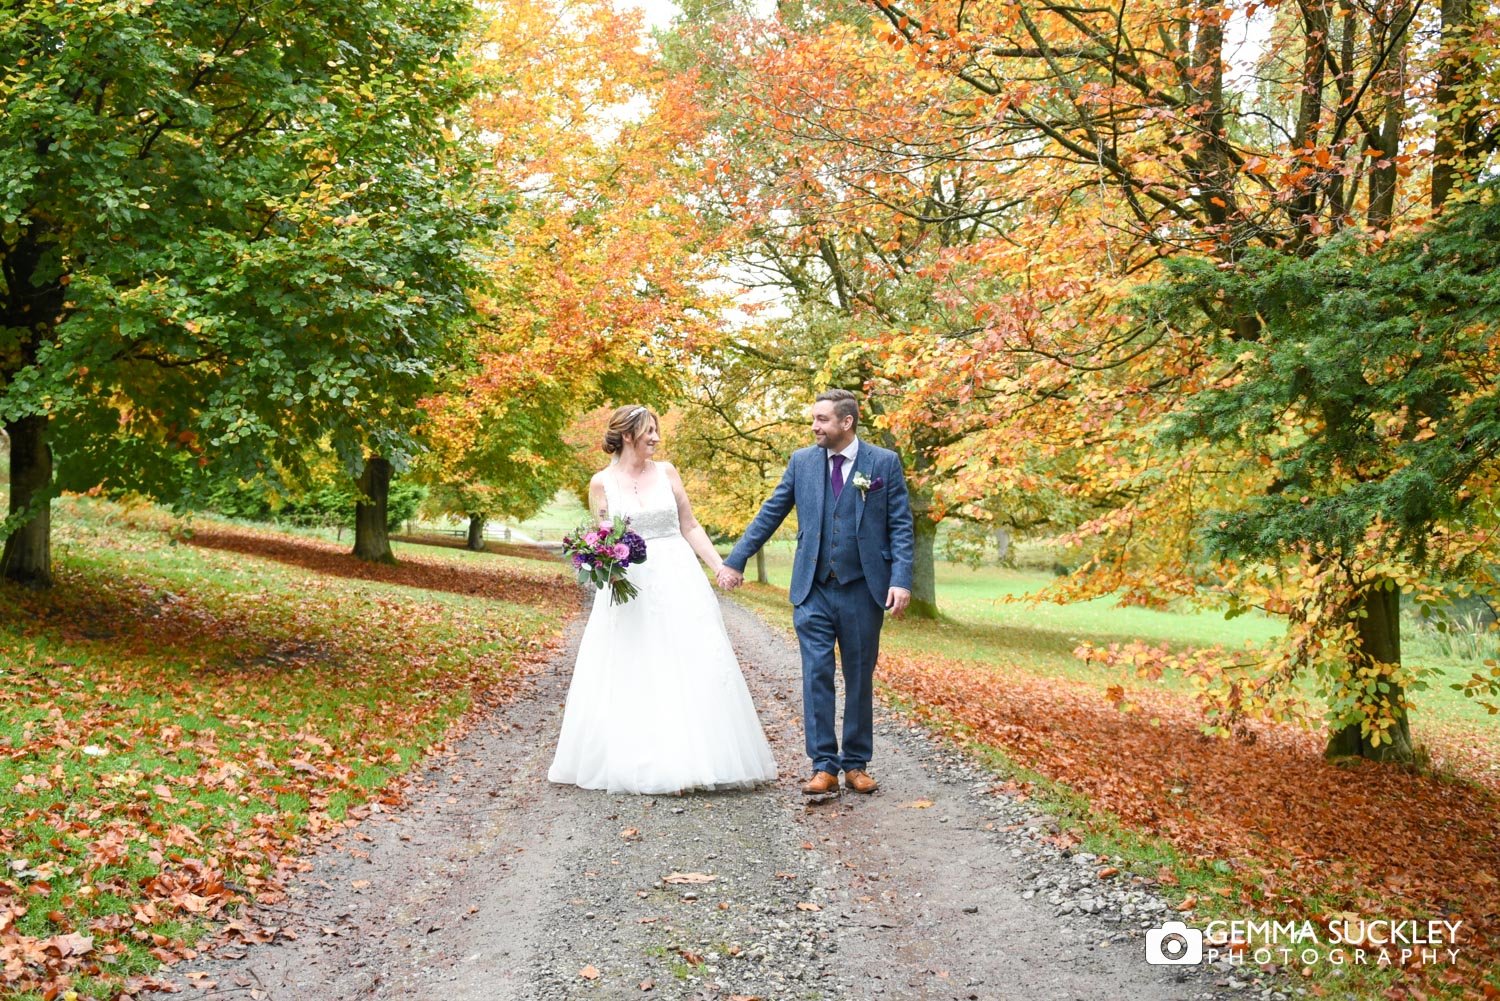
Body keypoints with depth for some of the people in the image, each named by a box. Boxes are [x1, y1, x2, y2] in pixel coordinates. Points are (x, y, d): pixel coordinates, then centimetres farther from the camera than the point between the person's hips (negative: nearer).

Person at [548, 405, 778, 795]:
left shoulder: (666, 472, 6)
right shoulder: (601, 482, 1)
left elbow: (690, 527, 8)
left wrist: (720, 566, 0)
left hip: (678, 582, 2)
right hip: (629, 587, -2)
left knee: (694, 669, -1)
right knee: (630, 678, 2)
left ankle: (693, 759, 9)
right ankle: (637, 762, 13)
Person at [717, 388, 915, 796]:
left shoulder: (885, 462, 0)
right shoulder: (802, 461, 6)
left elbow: (901, 527, -2)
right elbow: (769, 514, 11)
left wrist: (901, 580, -13)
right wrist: (736, 560, 7)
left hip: (863, 589, -1)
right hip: (813, 590, 1)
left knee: (860, 679, 7)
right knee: (817, 676, -3)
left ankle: (856, 764, 18)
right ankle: (824, 766, 2)